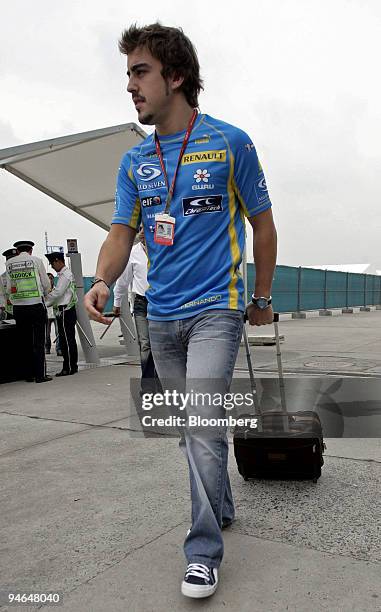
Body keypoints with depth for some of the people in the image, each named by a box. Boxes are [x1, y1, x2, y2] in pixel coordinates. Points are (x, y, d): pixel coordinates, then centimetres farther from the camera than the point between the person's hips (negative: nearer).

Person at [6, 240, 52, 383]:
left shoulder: (9, 263, 7)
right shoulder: (36, 260, -1)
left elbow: (9, 288, 10)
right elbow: (46, 284, 2)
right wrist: (44, 294, 21)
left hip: (18, 307, 3)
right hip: (36, 305, -3)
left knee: (25, 342, 10)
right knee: (39, 342, 1)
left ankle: (28, 375, 16)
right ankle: (40, 374, 1)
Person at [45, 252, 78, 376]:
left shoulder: (65, 274, -12)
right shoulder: (63, 274, 19)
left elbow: (57, 293, -16)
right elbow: (58, 292, 21)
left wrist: (44, 303, -7)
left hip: (65, 312, -10)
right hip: (65, 311, 10)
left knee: (67, 340, -6)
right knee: (69, 340, 11)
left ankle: (69, 367, -1)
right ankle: (72, 366, 16)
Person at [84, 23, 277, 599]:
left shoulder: (230, 142, -3)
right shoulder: (134, 161, 8)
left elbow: (262, 224, 3)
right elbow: (122, 232, 5)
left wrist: (263, 299, 7)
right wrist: (103, 281, -16)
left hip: (216, 311, -5)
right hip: (160, 318, 5)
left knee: (203, 426, -11)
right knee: (189, 429, 15)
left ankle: (204, 553, 5)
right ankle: (222, 507, 37)